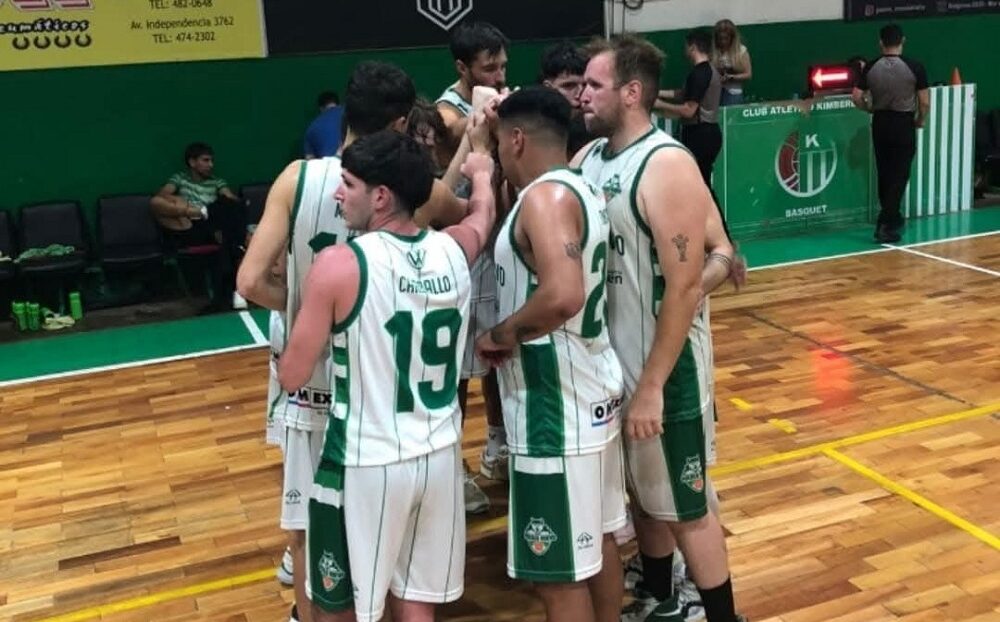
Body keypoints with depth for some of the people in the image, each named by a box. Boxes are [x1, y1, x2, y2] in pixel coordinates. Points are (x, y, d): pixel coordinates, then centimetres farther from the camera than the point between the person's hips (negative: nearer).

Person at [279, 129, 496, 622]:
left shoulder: (339, 265, -17)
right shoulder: (454, 249, -2)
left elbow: (293, 377, -10)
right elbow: (483, 211, 24)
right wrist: (480, 171, 45)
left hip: (367, 463, -5)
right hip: (439, 455, 5)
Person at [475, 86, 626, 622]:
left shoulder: (544, 196, -19)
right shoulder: (582, 189, 11)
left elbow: (563, 294, -33)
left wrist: (503, 333, -18)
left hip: (556, 406, -10)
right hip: (592, 391, 10)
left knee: (560, 572, 2)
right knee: (597, 541, 22)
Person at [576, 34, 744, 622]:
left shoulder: (668, 166, -19)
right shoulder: (588, 157, 5)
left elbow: (685, 286, -22)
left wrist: (653, 385, -23)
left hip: (664, 366, -7)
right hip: (611, 359, 8)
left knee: (684, 504, 6)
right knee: (644, 490, 22)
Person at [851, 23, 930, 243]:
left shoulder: (871, 67, -2)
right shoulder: (914, 67, -10)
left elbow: (856, 97, -3)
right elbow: (925, 103, -10)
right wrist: (920, 121, 9)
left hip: (880, 124, 4)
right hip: (904, 124, -3)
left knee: (884, 174, 15)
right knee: (899, 176, 0)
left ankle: (892, 218, 28)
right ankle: (886, 226, -7)